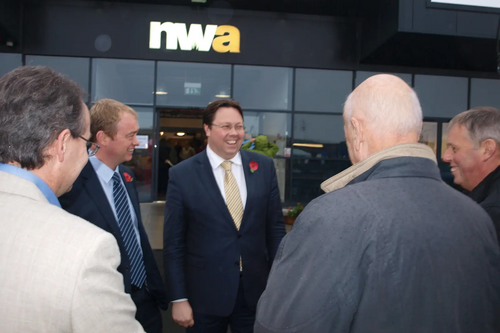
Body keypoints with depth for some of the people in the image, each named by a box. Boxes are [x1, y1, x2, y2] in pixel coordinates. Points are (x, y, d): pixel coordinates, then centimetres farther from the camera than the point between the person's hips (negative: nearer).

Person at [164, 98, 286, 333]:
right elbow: (174, 243, -5)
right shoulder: (182, 174, -8)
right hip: (205, 295, -2)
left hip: (256, 291, 2)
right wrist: (178, 298, -5)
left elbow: (275, 227, 4)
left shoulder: (264, 167, -1)